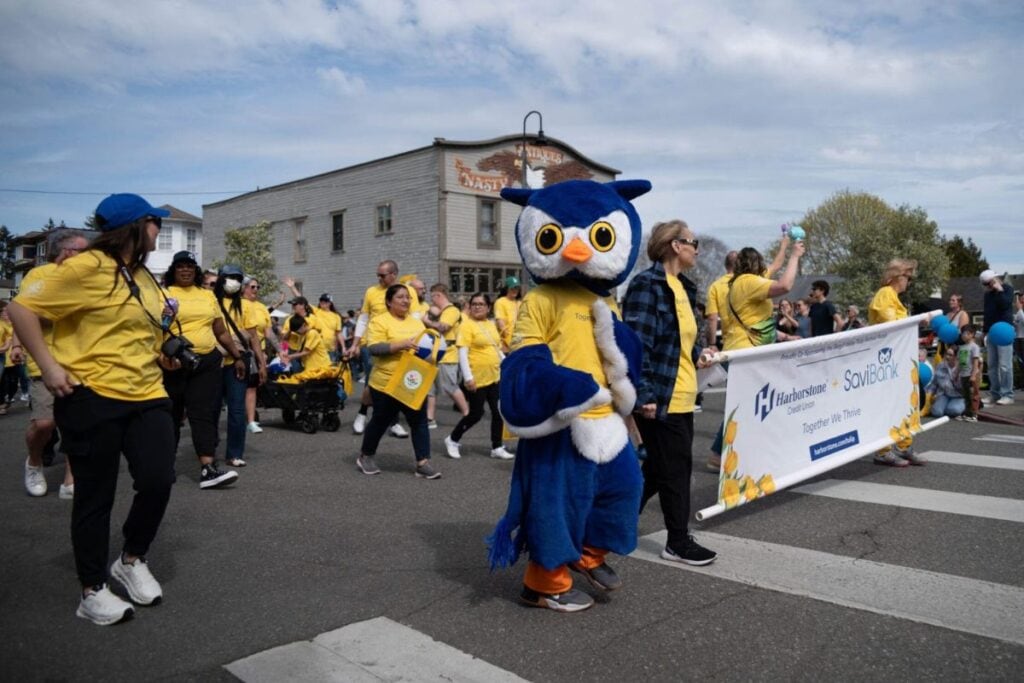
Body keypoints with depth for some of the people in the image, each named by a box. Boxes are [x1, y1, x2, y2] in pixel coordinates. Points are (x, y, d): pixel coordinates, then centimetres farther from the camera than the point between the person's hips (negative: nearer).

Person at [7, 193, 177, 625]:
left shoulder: (144, 276, 14)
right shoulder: (87, 267, -10)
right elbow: (22, 309, -11)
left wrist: (164, 356, 11)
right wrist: (48, 366, -15)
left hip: (146, 395, 6)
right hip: (91, 396, -6)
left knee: (158, 481, -4)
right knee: (95, 496, 4)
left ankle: (132, 561, 23)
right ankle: (93, 591, 19)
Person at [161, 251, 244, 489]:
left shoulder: (207, 295, 16)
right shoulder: (163, 295, 3)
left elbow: (221, 332, 20)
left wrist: (237, 356, 19)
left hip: (207, 361, 3)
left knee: (204, 413, -5)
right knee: (172, 414, 9)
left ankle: (208, 469, -12)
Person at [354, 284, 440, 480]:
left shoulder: (416, 322, 11)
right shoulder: (380, 321, -9)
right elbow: (373, 348, -19)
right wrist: (401, 345, -28)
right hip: (386, 384, -5)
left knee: (420, 421, 0)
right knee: (381, 421, 10)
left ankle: (422, 464, 3)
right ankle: (365, 456, 31)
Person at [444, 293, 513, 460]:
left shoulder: (491, 325, 11)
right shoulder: (467, 325, -11)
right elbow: (462, 352, -17)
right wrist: (468, 377, -23)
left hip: (495, 376, 7)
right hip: (477, 378, -7)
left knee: (499, 412, 6)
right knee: (476, 414, 0)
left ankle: (497, 447, 18)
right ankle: (452, 440, 20)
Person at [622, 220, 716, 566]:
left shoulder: (683, 287, 15)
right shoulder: (647, 284, -15)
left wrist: (697, 355, 7)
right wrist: (644, 395, -23)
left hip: (682, 396, 10)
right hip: (660, 398, -10)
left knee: (659, 468, 16)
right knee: (675, 469, 1)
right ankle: (678, 542, 16)